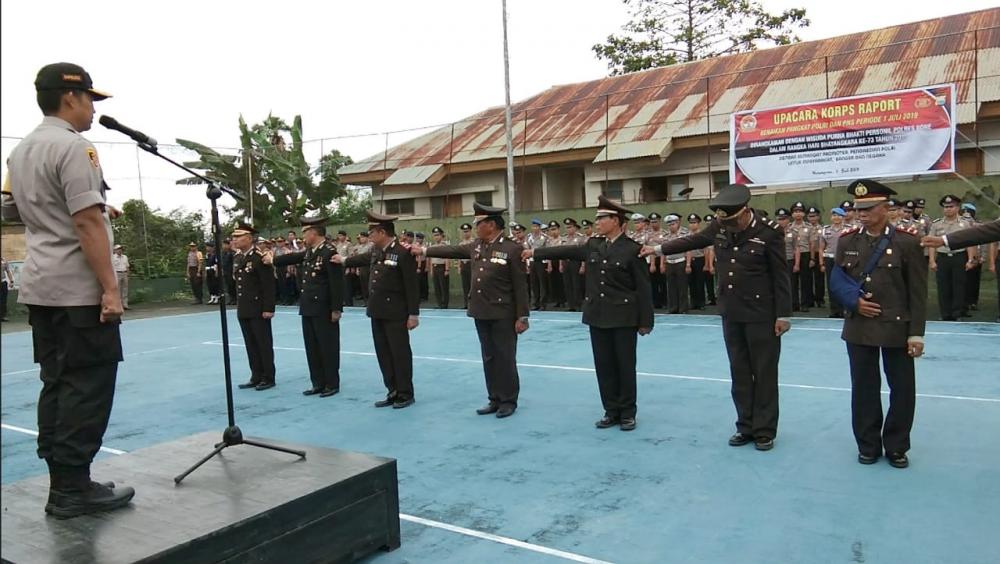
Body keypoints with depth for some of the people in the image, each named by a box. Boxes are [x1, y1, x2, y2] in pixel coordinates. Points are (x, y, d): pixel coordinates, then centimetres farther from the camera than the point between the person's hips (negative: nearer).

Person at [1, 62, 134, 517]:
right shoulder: (73, 146, -12)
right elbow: (87, 224, -20)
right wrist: (110, 288, -19)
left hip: (40, 287, 9)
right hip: (79, 290, -9)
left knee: (57, 384, 11)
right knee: (86, 387, -4)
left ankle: (63, 486, 17)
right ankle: (73, 488, 1)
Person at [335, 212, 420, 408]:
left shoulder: (403, 254, -15)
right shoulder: (375, 251, 7)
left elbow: (412, 287, -15)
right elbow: (363, 258, 31)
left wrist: (413, 314, -16)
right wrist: (344, 261, 44)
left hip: (395, 313, -8)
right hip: (377, 311, 8)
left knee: (400, 353, 1)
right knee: (383, 353, 13)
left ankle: (406, 394, 11)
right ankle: (392, 392, 23)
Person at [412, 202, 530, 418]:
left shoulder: (512, 249, -13)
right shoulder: (477, 246, 8)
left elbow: (520, 285, -13)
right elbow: (453, 250, 22)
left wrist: (522, 317, -14)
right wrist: (424, 250, 22)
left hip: (503, 314, -7)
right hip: (481, 313, 7)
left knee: (505, 358, 2)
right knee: (489, 358, 13)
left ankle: (509, 401, 14)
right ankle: (495, 399, 23)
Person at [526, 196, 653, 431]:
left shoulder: (633, 249, -9)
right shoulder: (593, 245, 7)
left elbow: (643, 288, -8)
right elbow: (566, 251, 16)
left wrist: (645, 321, -9)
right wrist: (535, 252, 15)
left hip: (623, 317, -5)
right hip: (598, 315, 5)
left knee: (625, 365, 4)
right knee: (604, 365, 9)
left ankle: (627, 413, 17)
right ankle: (611, 411, 21)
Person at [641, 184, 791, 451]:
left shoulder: (769, 232, -15)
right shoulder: (719, 227, -2)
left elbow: (781, 277, -11)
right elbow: (693, 240, 17)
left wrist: (783, 315, -12)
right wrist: (660, 249, 20)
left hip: (761, 315, -5)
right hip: (731, 313, 5)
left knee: (764, 374, 4)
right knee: (740, 373, 12)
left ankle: (765, 431, 15)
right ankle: (746, 427, 23)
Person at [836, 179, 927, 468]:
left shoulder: (907, 241, -7)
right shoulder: (847, 241, 2)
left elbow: (917, 292, -6)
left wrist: (916, 333, -10)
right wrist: (853, 303, -10)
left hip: (897, 328, -2)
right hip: (858, 328, 2)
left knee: (902, 389, 7)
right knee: (864, 388, 9)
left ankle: (896, 447, 25)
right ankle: (868, 446, 24)